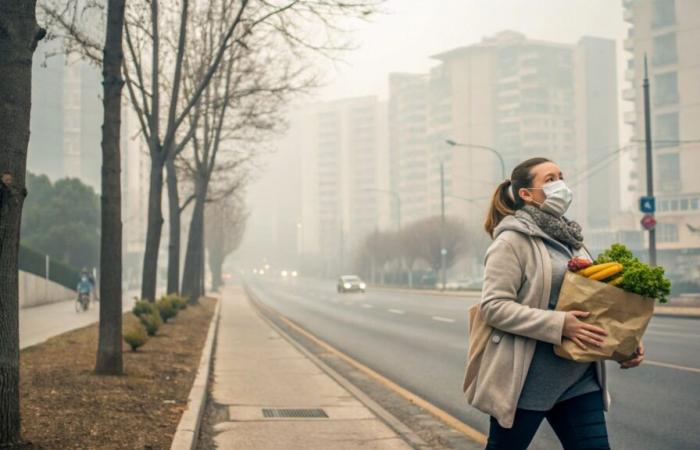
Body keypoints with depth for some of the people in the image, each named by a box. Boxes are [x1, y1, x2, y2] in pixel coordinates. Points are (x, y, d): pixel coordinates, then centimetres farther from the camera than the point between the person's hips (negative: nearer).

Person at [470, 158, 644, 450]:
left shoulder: (570, 239, 14)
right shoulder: (512, 241, -10)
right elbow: (493, 305, -18)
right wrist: (559, 325, -26)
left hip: (579, 379, 7)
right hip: (526, 380, -7)